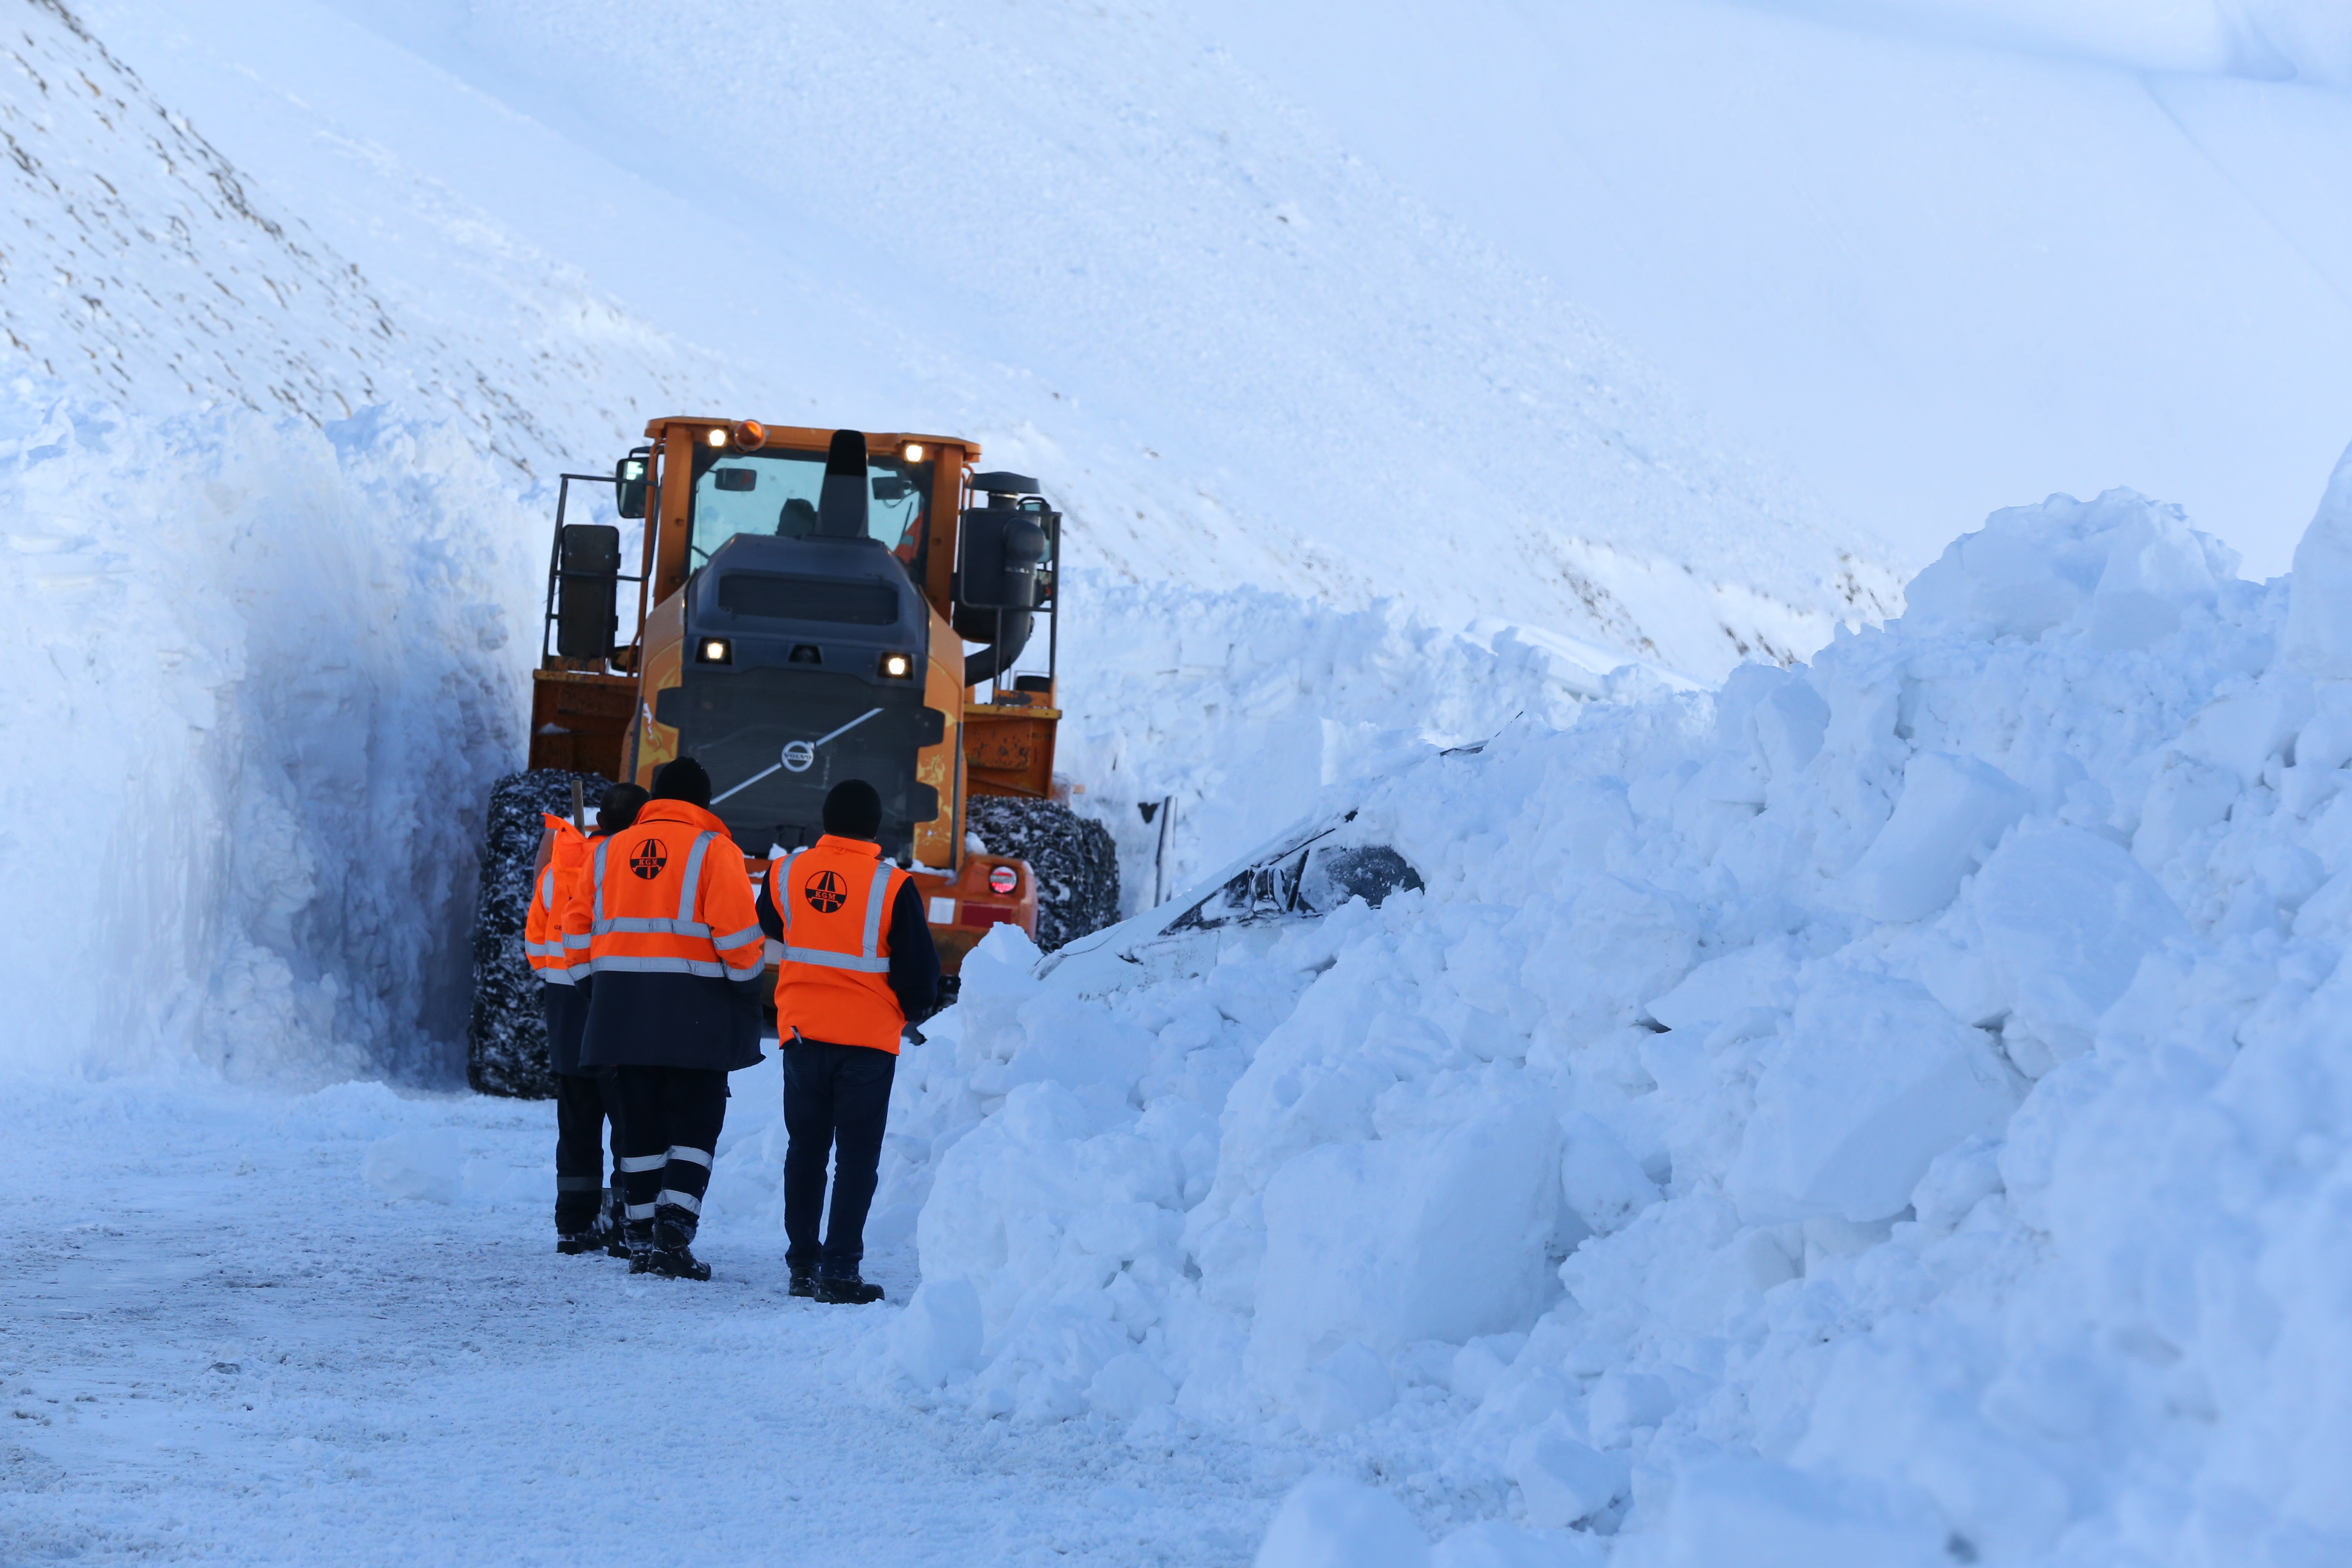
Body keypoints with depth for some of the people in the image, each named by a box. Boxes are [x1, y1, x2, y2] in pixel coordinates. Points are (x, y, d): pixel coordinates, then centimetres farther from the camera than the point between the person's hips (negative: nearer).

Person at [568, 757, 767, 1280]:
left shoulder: (610, 851, 13)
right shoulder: (714, 849, -3)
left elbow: (579, 929, 13)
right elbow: (737, 931, -12)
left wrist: (601, 992, 20)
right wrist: (749, 980, 3)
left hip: (622, 1008, 4)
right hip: (695, 1014, -4)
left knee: (641, 1126, 12)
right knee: (694, 1125, 1)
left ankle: (641, 1242, 13)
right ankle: (673, 1237, -13)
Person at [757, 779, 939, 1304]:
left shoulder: (785, 873, 0)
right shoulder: (891, 887, -12)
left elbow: (769, 928, 21)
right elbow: (920, 968, -6)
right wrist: (913, 1012, 15)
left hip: (801, 1031, 4)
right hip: (868, 1040, -4)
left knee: (805, 1150, 15)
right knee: (857, 1157, 1)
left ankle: (802, 1263, 18)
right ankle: (840, 1270, -4)